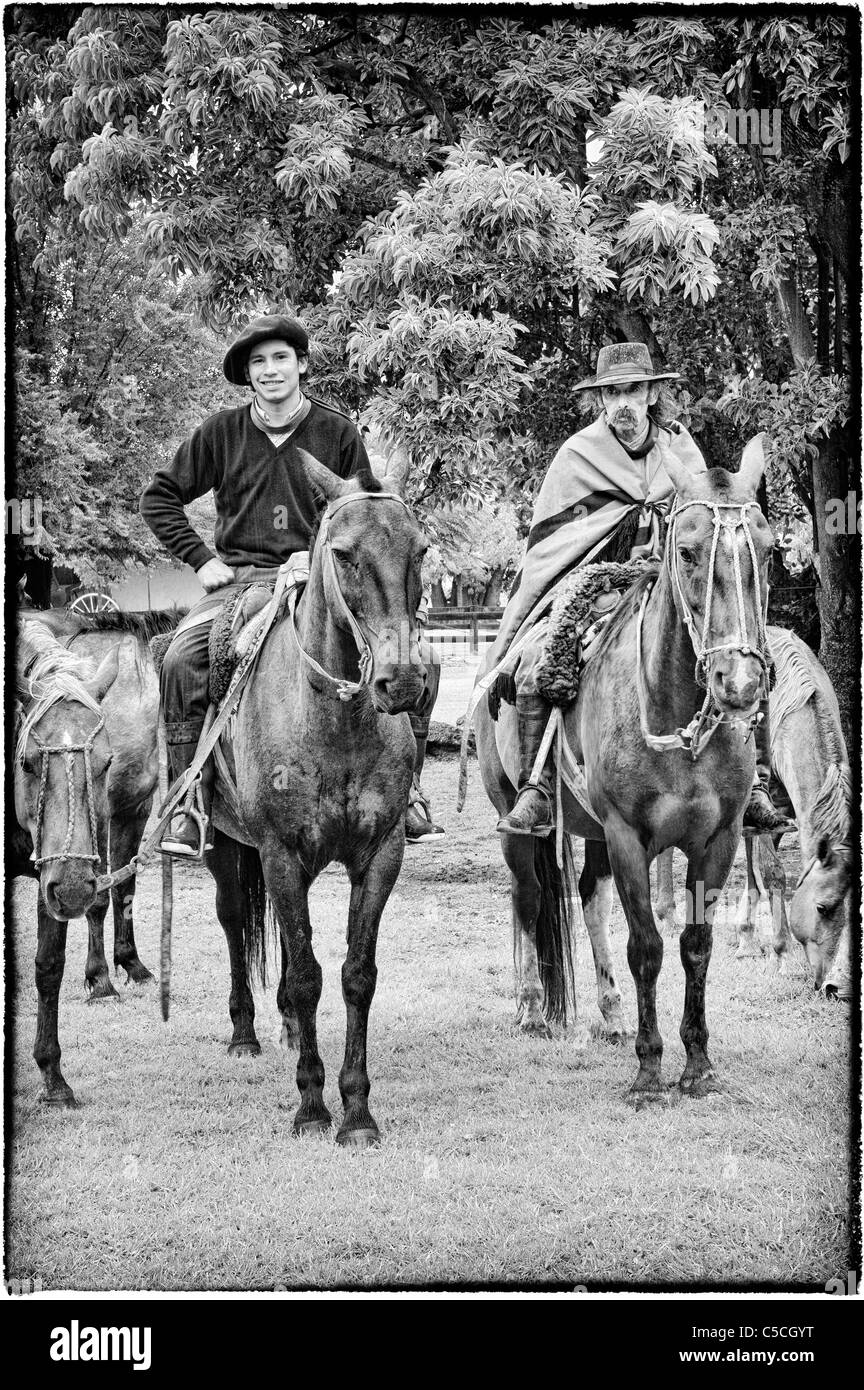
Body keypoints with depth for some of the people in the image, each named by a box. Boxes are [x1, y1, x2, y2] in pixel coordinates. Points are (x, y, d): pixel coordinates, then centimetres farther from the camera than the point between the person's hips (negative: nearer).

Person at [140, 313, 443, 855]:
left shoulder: (339, 432, 5)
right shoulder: (222, 433, 5)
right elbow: (159, 497, 13)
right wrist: (201, 559, 3)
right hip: (239, 578, 0)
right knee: (181, 660, -28)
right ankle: (189, 806, -21)